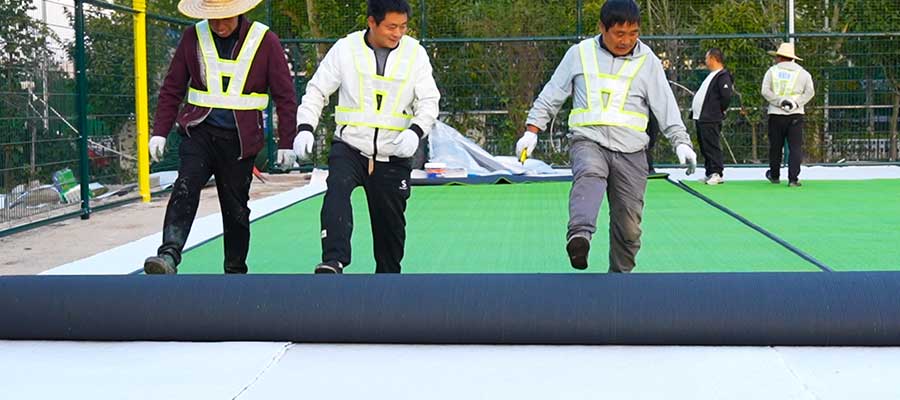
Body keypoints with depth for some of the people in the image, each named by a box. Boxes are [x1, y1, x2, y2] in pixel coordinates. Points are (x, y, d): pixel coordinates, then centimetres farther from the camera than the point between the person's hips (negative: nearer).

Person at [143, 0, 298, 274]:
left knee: (236, 208, 8)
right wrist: (160, 132, 2)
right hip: (200, 131, 0)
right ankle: (169, 256, -32)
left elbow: (285, 95, 2)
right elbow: (172, 88, 8)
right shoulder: (194, 36, 2)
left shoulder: (265, 41, -3)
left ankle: (235, 271, 22)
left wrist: (286, 142, 2)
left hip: (240, 140, 0)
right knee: (186, 188, -23)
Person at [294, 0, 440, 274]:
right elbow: (317, 91, 5)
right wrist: (305, 128, -9)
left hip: (393, 156, 1)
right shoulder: (345, 49, -2)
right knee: (337, 188, -30)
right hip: (349, 147, -1)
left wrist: (415, 131, -19)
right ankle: (334, 262, -41)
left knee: (390, 223, 8)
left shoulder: (415, 53, 0)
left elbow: (429, 101, 0)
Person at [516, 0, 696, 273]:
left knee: (628, 225, 1)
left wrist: (681, 142, -5)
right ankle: (580, 235, -59)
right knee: (590, 173, -36)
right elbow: (551, 95, 13)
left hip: (631, 150, 2)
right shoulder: (580, 53, 8)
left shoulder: (648, 61, 8)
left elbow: (666, 107, 7)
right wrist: (532, 131, 7)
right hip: (588, 141, -2)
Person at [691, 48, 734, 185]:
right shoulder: (711, 75, 20)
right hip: (700, 117, 11)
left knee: (712, 146, -10)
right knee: (704, 147, 12)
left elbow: (727, 96, -22)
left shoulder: (723, 76, -12)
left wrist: (719, 110, -12)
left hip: (710, 120, -10)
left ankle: (718, 173, -8)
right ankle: (710, 173, 17)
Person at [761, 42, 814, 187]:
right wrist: (796, 103, -7)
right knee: (795, 147, -2)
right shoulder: (803, 72, 8)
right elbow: (810, 92, -1)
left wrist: (779, 101, -8)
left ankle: (774, 175, 26)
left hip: (776, 114, 0)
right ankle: (793, 179, -11)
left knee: (775, 147, 13)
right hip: (796, 115, 0)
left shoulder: (772, 71, 4)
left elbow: (765, 91, -6)